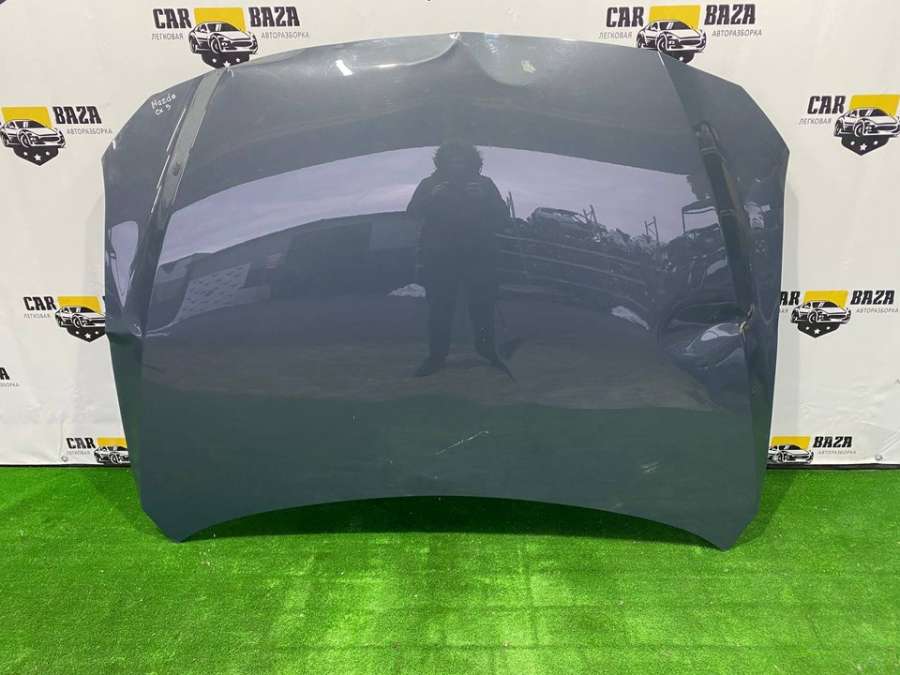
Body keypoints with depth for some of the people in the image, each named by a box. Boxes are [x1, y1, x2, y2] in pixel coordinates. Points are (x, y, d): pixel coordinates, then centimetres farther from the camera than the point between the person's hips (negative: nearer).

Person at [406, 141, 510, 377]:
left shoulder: (484, 184, 9)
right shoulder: (430, 184, 10)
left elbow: (503, 214, 1)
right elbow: (412, 212, 0)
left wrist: (484, 198, -15)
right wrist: (431, 197, -16)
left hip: (479, 256, 0)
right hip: (439, 258, 0)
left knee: (482, 305, 1)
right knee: (439, 307, -2)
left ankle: (487, 350, 16)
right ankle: (437, 356, 6)